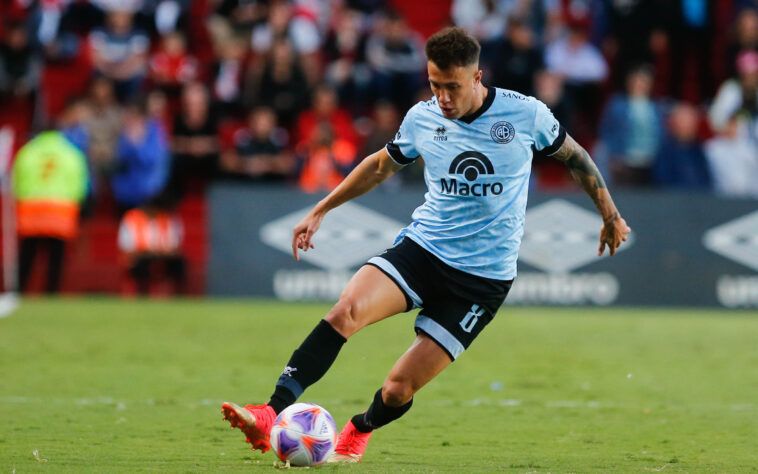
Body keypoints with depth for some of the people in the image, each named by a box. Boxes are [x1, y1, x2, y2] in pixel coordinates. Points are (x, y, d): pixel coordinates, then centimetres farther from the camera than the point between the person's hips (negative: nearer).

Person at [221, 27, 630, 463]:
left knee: (399, 389, -7)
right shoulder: (422, 118, 1)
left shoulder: (526, 115, -8)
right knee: (346, 310, -28)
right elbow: (382, 165, 20)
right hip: (422, 247, 3)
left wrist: (610, 215, 17)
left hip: (484, 277, -3)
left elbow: (575, 156, 10)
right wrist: (319, 212, 20)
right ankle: (271, 416, -32)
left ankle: (358, 432, 27)